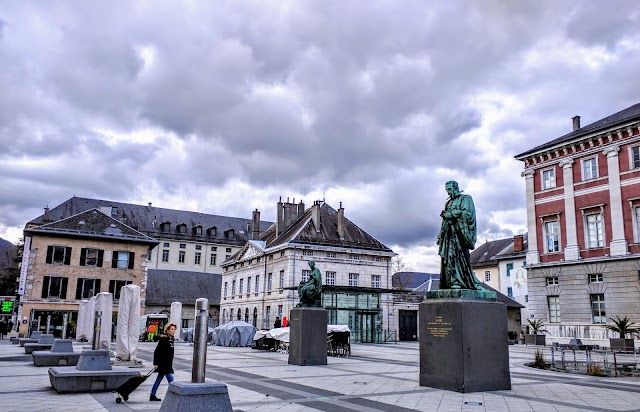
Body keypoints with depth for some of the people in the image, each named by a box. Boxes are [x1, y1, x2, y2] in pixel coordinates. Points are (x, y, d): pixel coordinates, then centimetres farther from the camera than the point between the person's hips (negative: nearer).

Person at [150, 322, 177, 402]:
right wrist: (156, 363, -19)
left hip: (168, 364, 9)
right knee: (171, 380, -9)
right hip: (163, 364, -9)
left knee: (159, 379, 16)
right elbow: (157, 351, -18)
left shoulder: (171, 339, 11)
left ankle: (152, 396, 25)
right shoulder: (163, 339, -16)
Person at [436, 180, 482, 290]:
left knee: (459, 255, -15)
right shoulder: (449, 203, 24)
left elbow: (468, 214, -9)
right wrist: (440, 237, 16)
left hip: (459, 231, -7)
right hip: (448, 232, 7)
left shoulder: (465, 199, 5)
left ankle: (458, 282, -17)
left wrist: (450, 214, -11)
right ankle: (451, 281, -5)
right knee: (447, 256, -3)